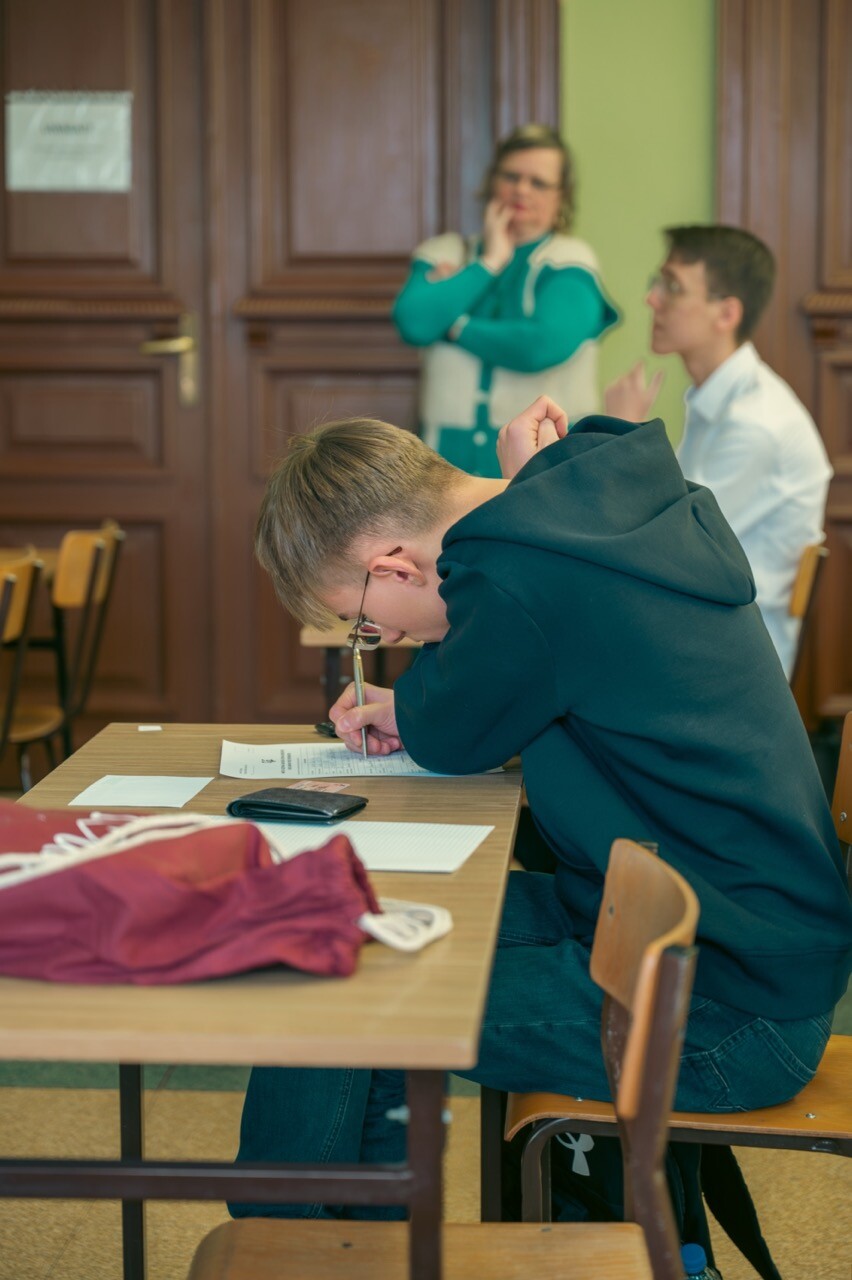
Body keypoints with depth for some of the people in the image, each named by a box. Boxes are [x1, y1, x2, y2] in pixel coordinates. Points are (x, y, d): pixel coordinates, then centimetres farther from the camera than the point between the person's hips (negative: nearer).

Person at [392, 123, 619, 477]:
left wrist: (454, 326, -5)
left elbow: (544, 346, -18)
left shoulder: (569, 263, 0)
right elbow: (414, 323, -9)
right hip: (452, 457, 3)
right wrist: (489, 262, -3)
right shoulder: (445, 254, 11)